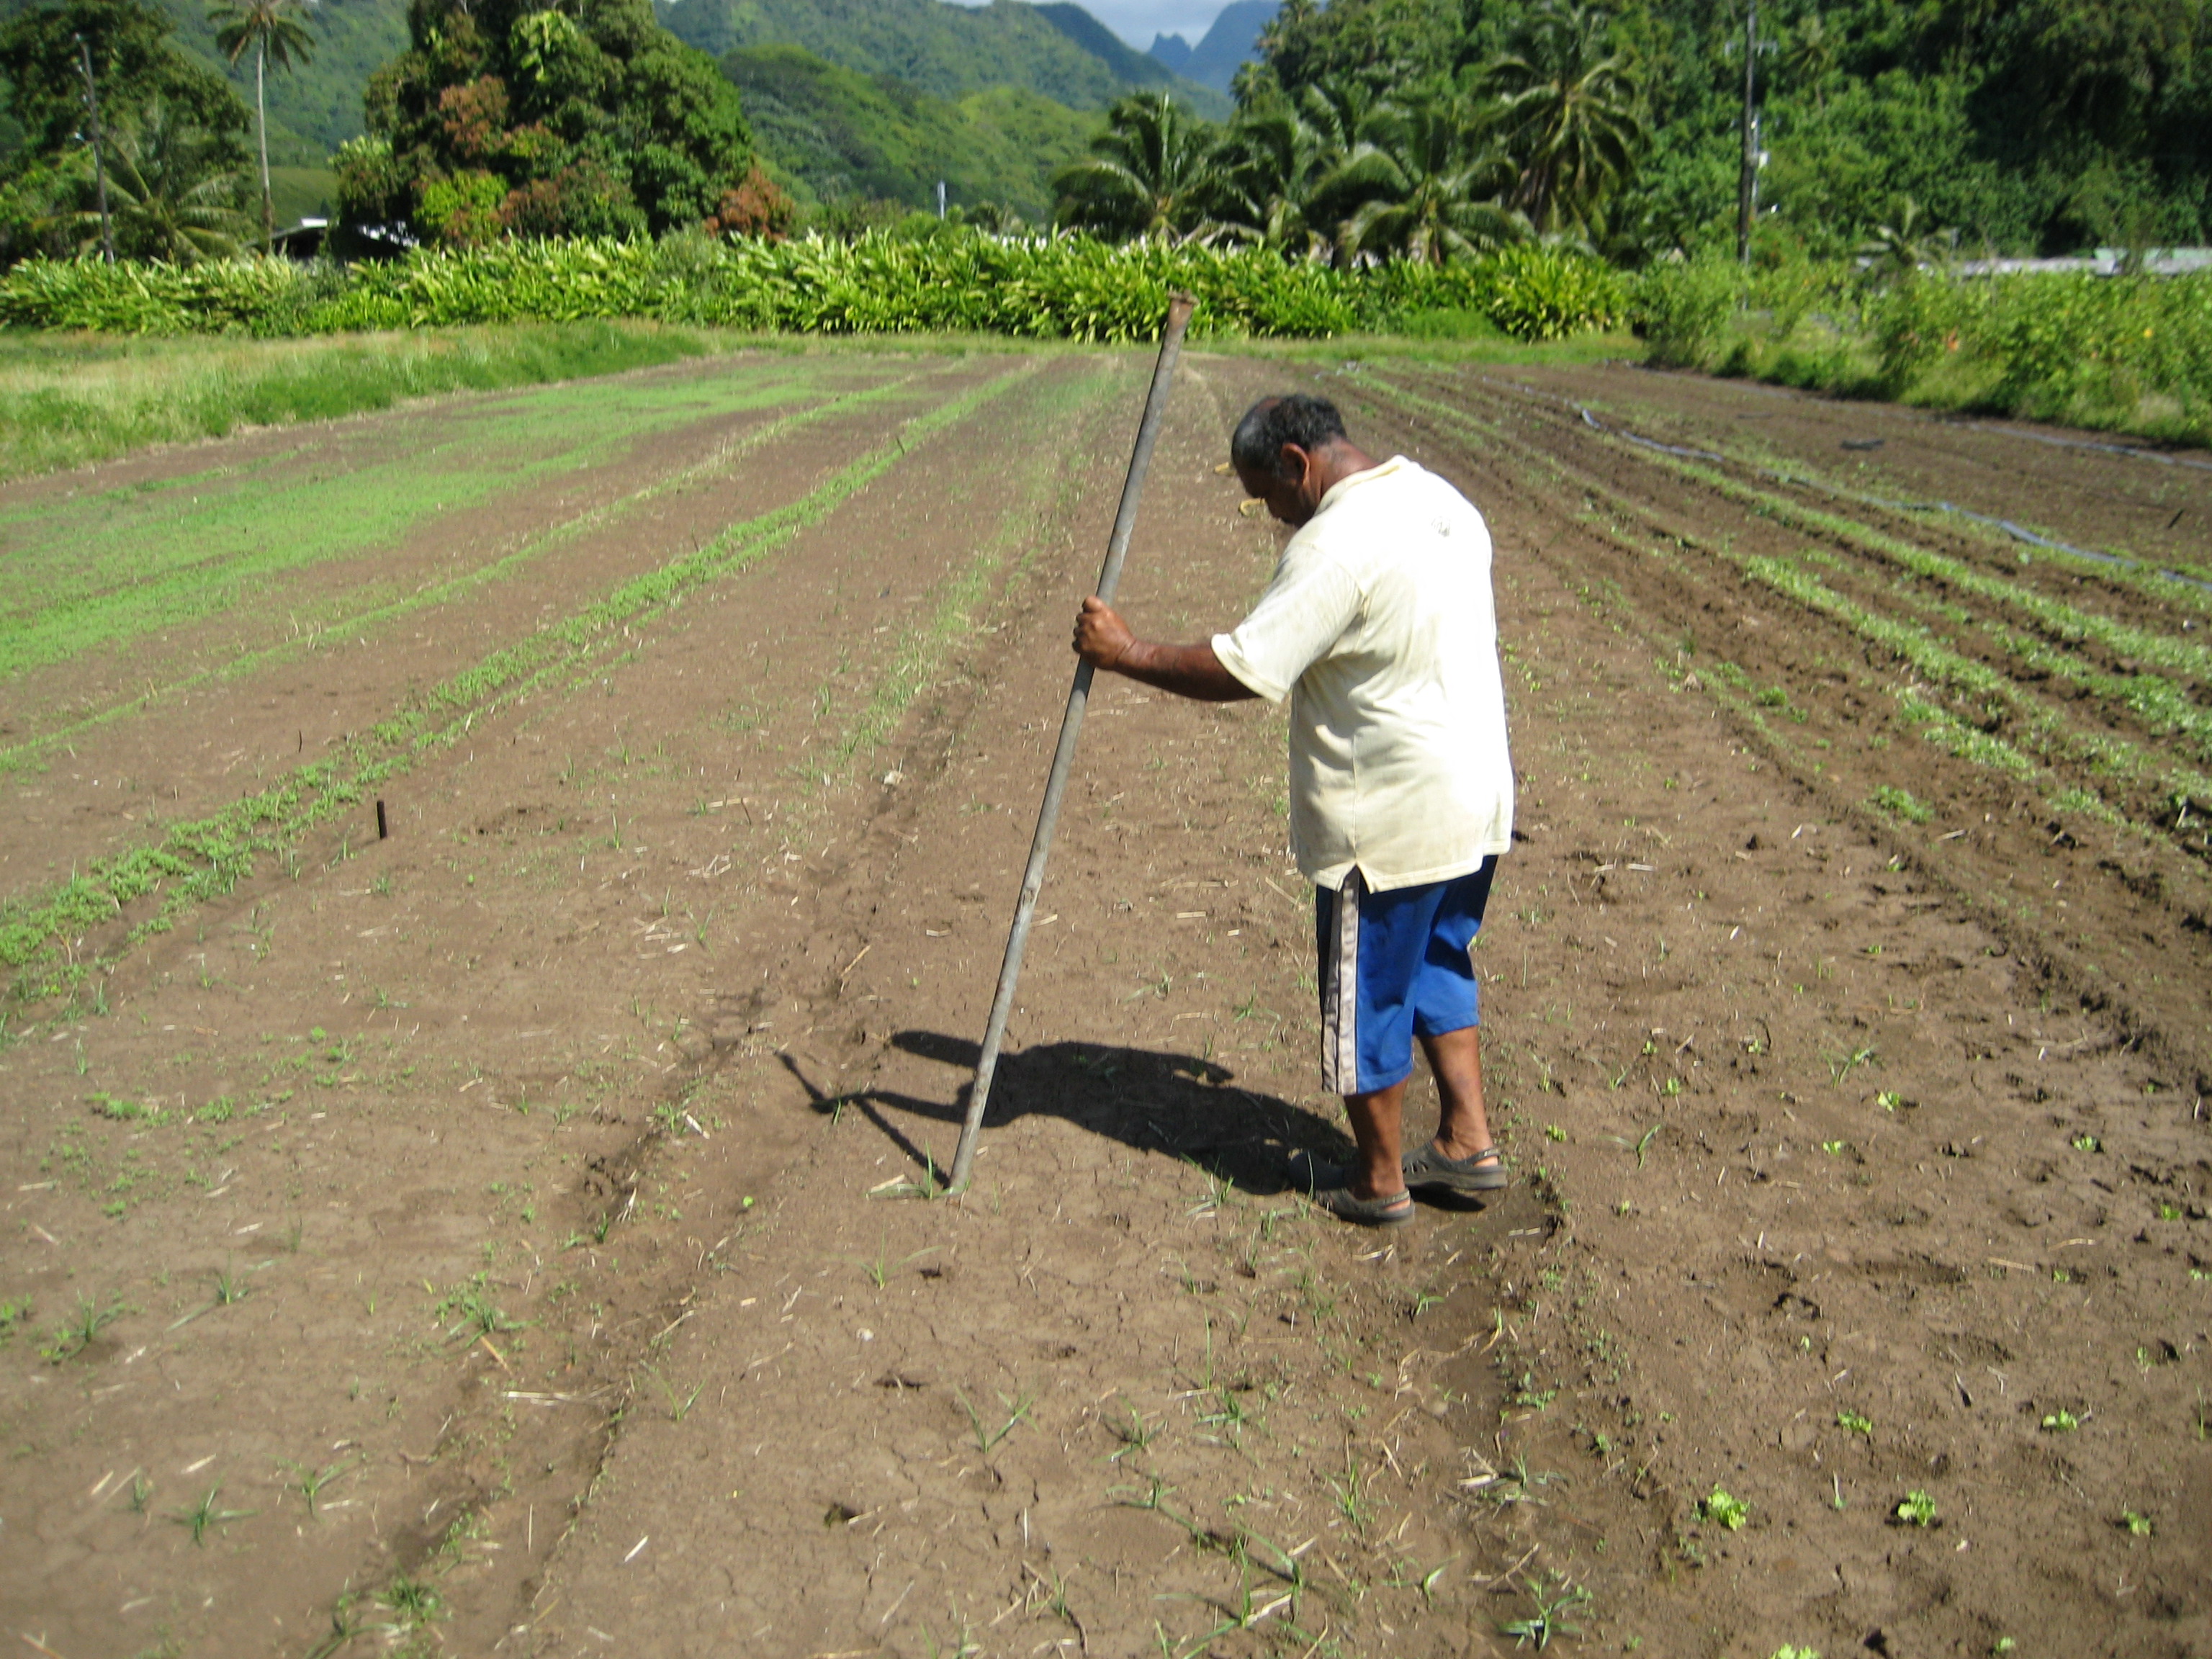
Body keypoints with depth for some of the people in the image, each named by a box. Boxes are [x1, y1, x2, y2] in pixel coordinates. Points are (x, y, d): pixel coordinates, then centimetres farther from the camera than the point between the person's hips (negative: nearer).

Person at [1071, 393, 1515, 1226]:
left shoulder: (1336, 544, -22)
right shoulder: (1443, 501, 7)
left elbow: (1242, 671, -25)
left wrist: (1125, 652, -14)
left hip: (1389, 822, -9)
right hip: (1476, 797, 9)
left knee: (1367, 997, 8)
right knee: (1436, 965, 25)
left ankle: (1379, 1180, 23)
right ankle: (1468, 1142, 30)